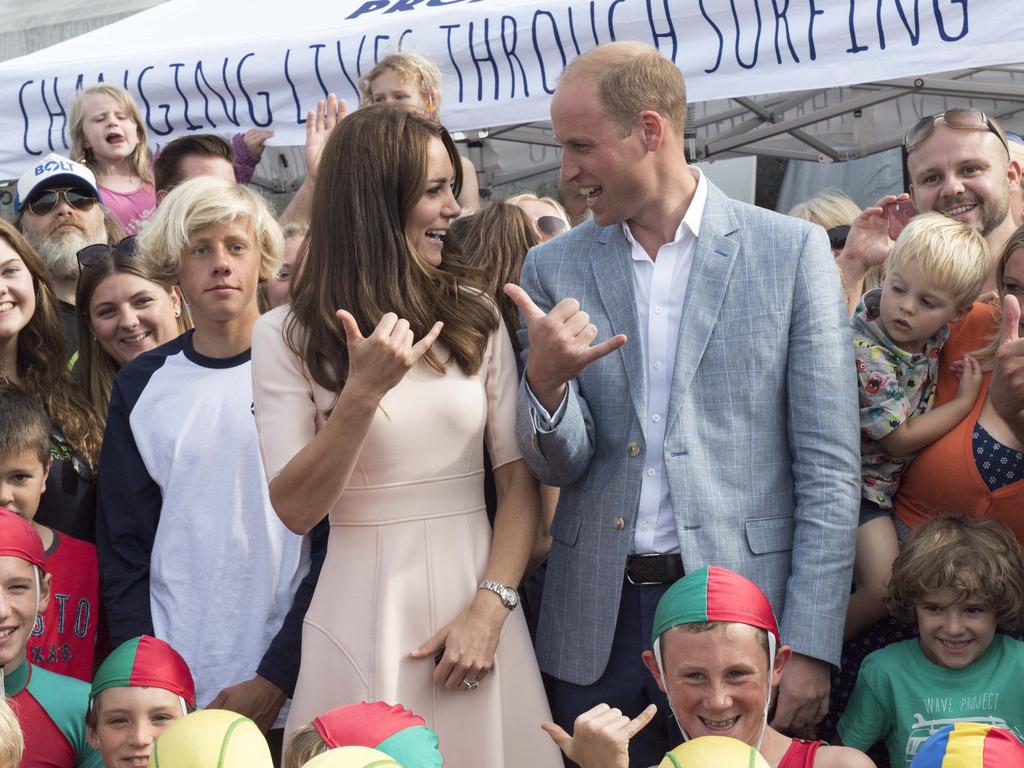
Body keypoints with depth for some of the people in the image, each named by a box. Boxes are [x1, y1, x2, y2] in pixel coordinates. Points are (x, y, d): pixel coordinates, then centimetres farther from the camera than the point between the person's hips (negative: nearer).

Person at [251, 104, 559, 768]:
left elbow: (519, 479, 2)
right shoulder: (287, 337, -3)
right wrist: (363, 393, -20)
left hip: (475, 593, 2)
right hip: (364, 607, -2)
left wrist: (491, 607, -9)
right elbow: (296, 509, -8)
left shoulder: (475, 316, 4)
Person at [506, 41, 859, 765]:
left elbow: (829, 465, -4)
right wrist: (547, 379, -20)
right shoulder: (553, 267, 3)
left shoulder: (793, 251, -4)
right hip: (598, 622, 2)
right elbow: (560, 467, 2)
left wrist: (810, 647, -9)